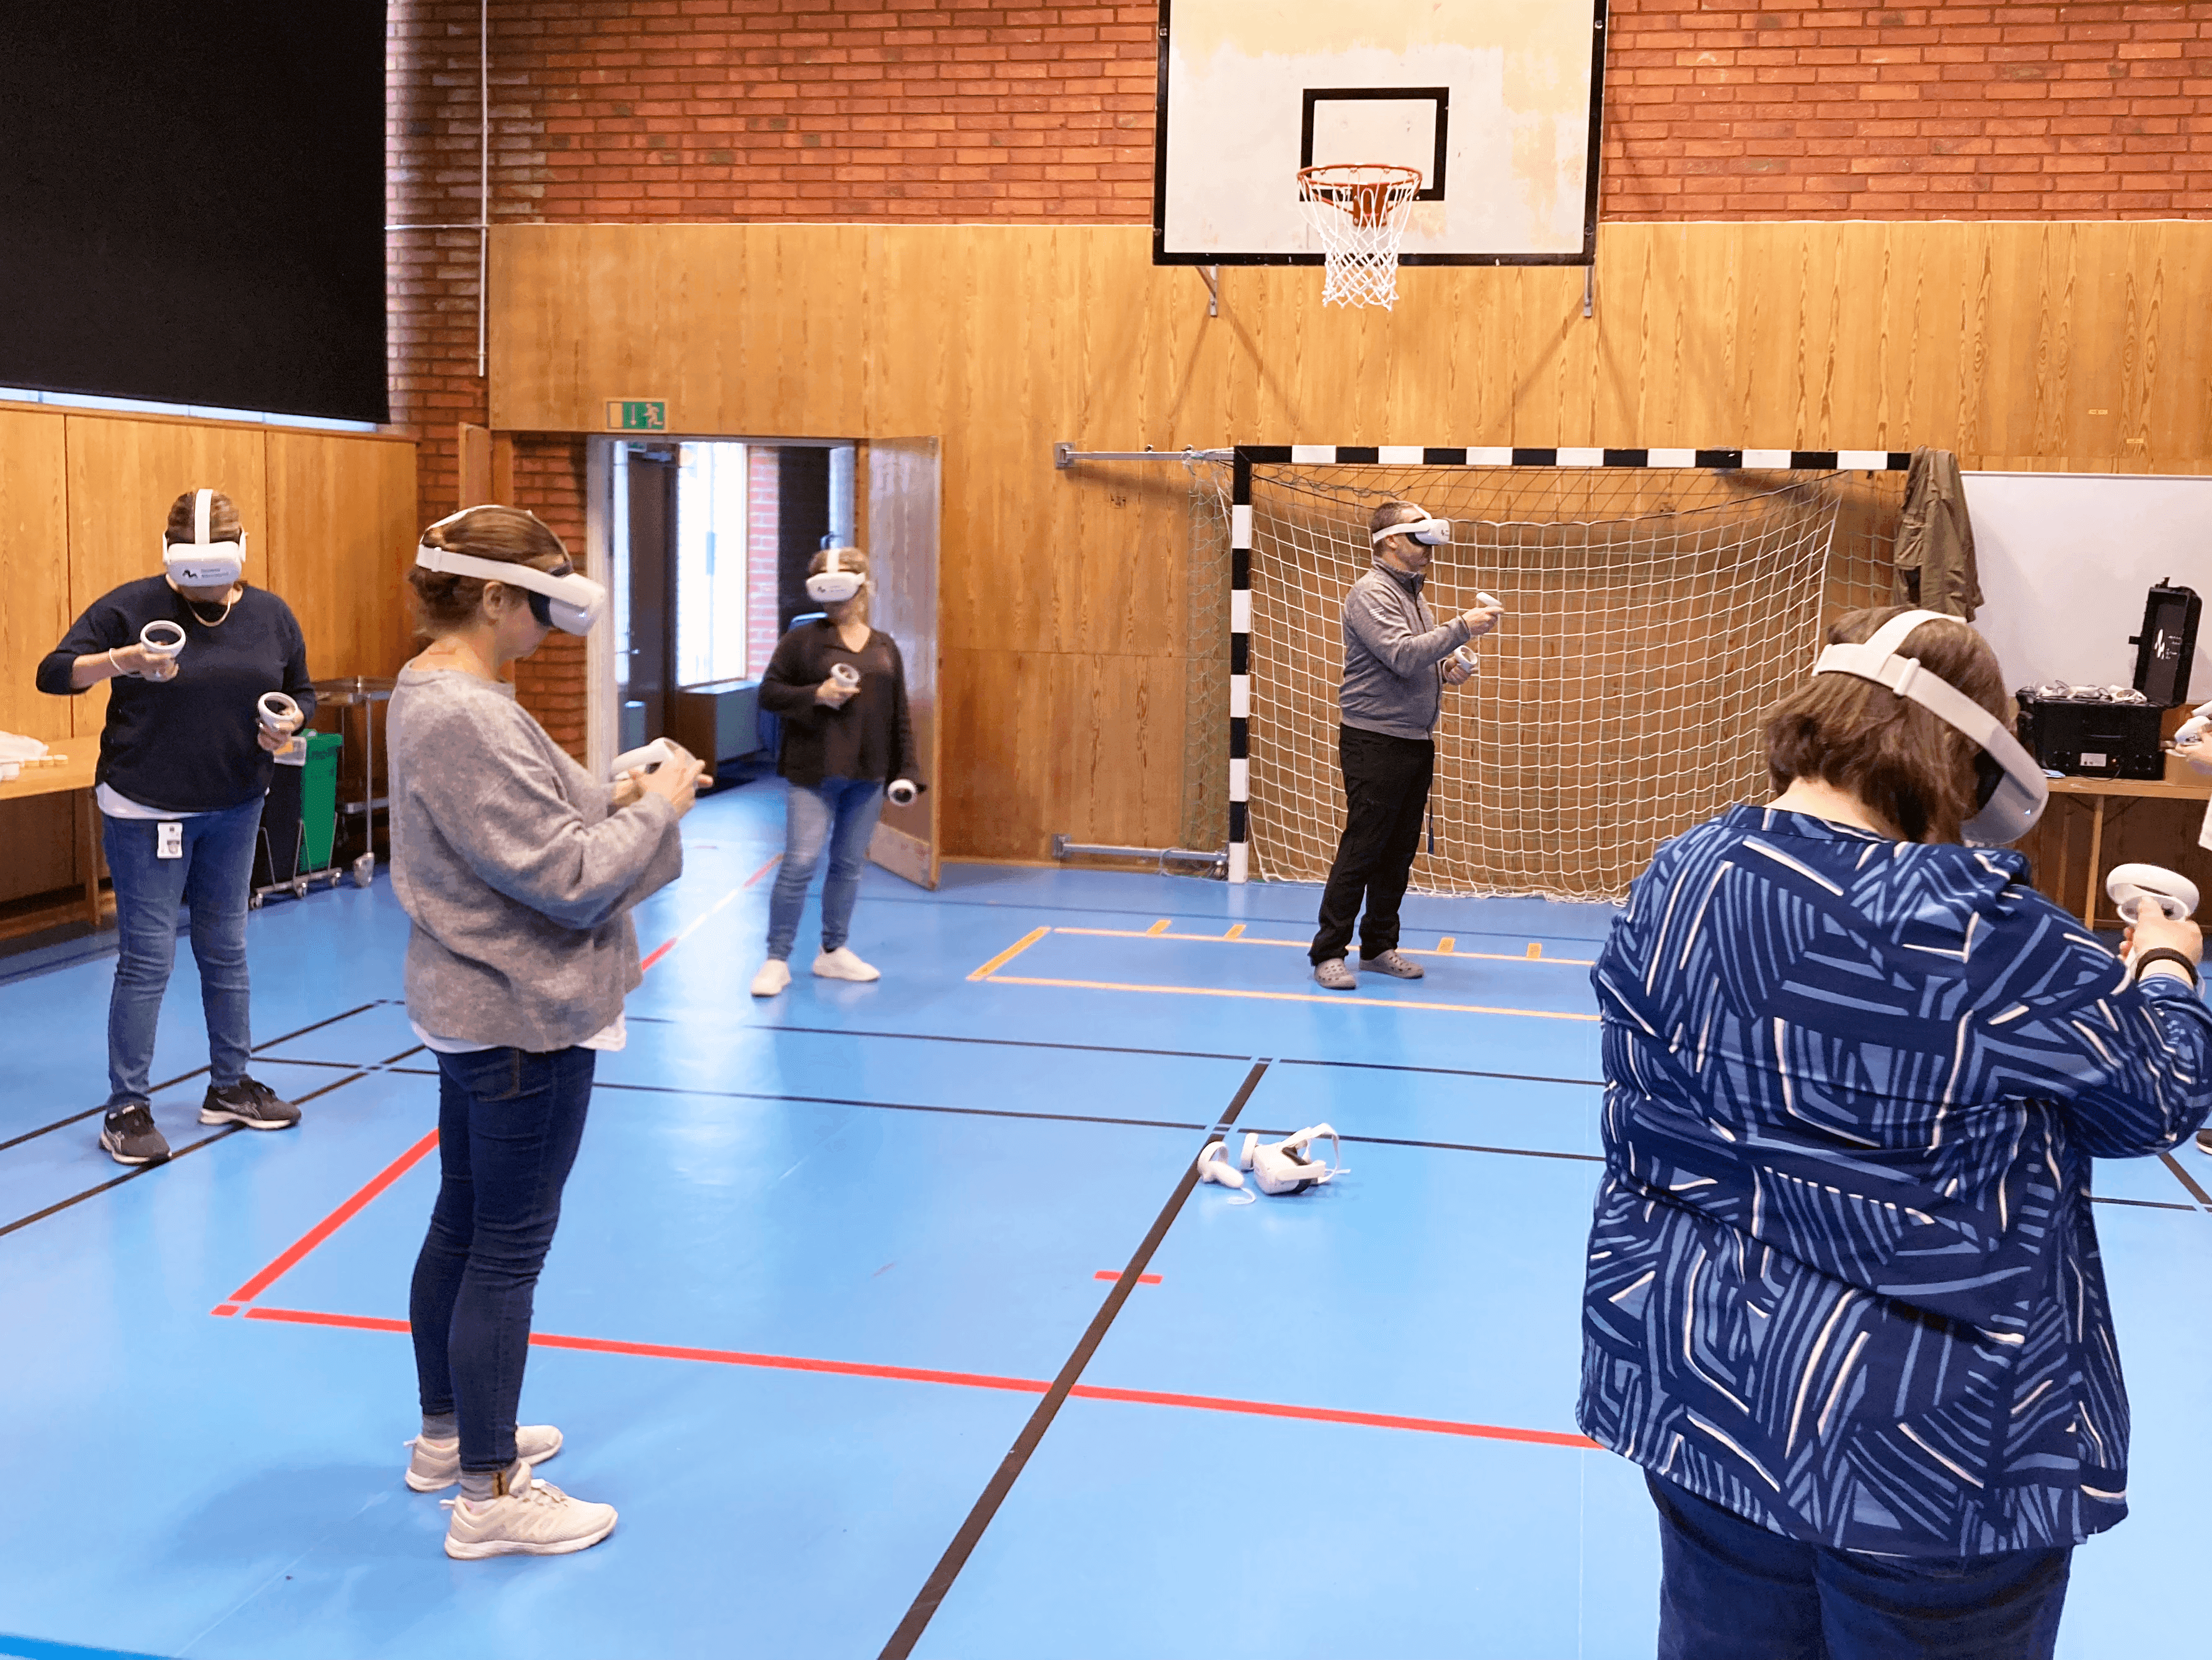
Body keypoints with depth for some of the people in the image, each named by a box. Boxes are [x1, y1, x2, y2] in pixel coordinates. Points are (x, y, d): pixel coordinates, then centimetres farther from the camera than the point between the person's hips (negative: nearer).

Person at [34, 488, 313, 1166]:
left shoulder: (271, 615, 3)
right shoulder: (132, 606, -9)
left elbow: (303, 693, 13)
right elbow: (53, 674, -12)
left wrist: (289, 723, -10)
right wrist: (122, 660, -30)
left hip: (234, 807, 5)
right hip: (145, 809, -5)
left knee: (226, 949, 14)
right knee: (147, 959, -3)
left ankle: (230, 1085, 26)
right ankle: (126, 1109, 6)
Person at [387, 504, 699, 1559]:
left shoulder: (431, 694, 7)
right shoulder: (468, 718, -24)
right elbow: (567, 878, -24)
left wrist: (615, 799, 4)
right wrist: (656, 808, -11)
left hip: (474, 1002, 10)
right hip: (524, 1017, -10)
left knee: (462, 1224, 20)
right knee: (509, 1247, 0)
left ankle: (448, 1434, 37)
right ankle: (490, 1496, 13)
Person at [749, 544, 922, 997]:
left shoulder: (885, 647, 8)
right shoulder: (802, 639, -3)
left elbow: (899, 715, 10)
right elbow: (769, 692, -3)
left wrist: (905, 771, 5)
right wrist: (816, 695, -18)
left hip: (868, 774, 4)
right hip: (813, 772, -4)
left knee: (849, 865, 12)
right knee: (800, 864, -6)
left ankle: (833, 951, 26)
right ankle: (777, 959, 4)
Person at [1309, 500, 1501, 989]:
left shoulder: (1412, 593, 18)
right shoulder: (1371, 592, -11)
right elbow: (1403, 656, -23)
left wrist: (1446, 672, 6)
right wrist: (1462, 628, -21)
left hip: (1416, 742, 9)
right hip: (1376, 742, -9)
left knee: (1399, 852, 11)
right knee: (1360, 851, -7)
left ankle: (1379, 945, 20)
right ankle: (1328, 952, -1)